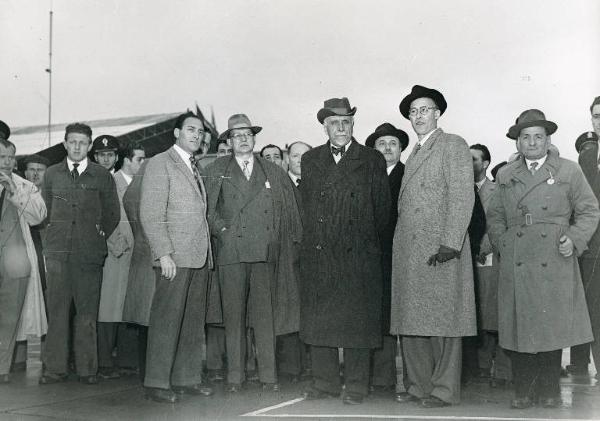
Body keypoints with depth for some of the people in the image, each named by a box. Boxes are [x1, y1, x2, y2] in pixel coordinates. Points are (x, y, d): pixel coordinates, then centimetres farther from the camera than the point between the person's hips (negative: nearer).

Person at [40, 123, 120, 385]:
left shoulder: (102, 176, 7)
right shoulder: (52, 174, 12)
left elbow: (113, 213, 12)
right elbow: (44, 210, 18)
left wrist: (100, 236, 6)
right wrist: (54, 234, 10)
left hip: (89, 252, -1)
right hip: (57, 252, 1)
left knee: (87, 312, -2)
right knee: (57, 310, 0)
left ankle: (87, 368, 4)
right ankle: (55, 368, 5)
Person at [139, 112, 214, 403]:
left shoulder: (195, 168, 20)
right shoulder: (160, 163, -3)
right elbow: (150, 214, -10)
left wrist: (206, 250, 8)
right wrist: (164, 253, -17)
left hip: (199, 257, 8)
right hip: (174, 257, -8)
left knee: (194, 321, 10)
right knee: (166, 320, -5)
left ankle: (187, 378, 18)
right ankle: (157, 383, 3)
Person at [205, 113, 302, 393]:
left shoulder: (273, 172, 15)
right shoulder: (215, 171, 11)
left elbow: (289, 209, 15)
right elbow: (207, 209, 8)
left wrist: (290, 242, 7)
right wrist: (222, 230, -5)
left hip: (265, 253, 1)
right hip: (231, 251, -1)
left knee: (265, 313, -1)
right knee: (233, 314, -2)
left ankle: (268, 375, 4)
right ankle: (235, 376, 5)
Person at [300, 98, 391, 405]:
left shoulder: (372, 160, 5)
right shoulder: (310, 160, 13)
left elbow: (382, 208, 4)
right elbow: (305, 204, 14)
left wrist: (368, 242, 4)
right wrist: (313, 239, 9)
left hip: (358, 256, -3)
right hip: (317, 255, 3)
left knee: (357, 319, 0)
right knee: (318, 319, 5)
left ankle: (356, 385, 10)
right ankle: (325, 382, 17)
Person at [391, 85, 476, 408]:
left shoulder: (453, 145, 2)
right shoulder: (414, 153, 24)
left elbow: (462, 196, -9)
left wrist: (450, 242, -18)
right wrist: (398, 245, 9)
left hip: (440, 249, -7)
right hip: (408, 251, 7)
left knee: (442, 319, -3)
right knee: (411, 322, 7)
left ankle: (444, 390, 5)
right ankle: (420, 387, 16)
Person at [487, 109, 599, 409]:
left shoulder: (568, 171, 8)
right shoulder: (506, 176, 15)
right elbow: (494, 216, 20)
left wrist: (574, 239, -4)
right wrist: (502, 243, 5)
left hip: (555, 264, -1)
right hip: (516, 266, 2)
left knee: (552, 328, 1)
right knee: (519, 329, 0)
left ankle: (549, 391, 14)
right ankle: (524, 392, 10)